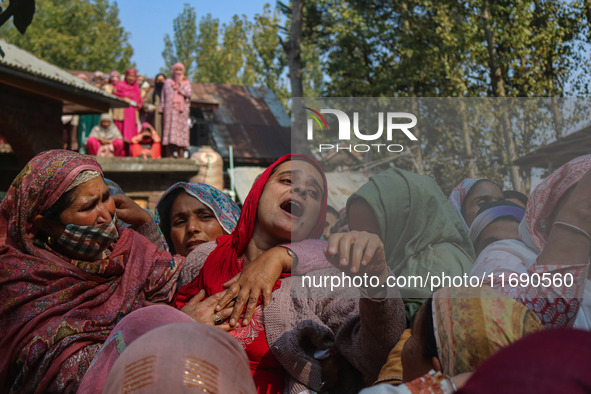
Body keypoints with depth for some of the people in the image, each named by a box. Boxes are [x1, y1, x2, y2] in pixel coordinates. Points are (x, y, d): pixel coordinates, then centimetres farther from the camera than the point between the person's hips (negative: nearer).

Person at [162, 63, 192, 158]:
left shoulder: (186, 83, 14)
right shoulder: (168, 82, 15)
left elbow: (188, 94, -3)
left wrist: (180, 84, -2)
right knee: (169, 128, -8)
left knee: (181, 131, -7)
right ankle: (169, 155, -9)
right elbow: (163, 97, 13)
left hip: (182, 111, 0)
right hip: (170, 110, 0)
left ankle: (181, 155, -7)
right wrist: (163, 110, 5)